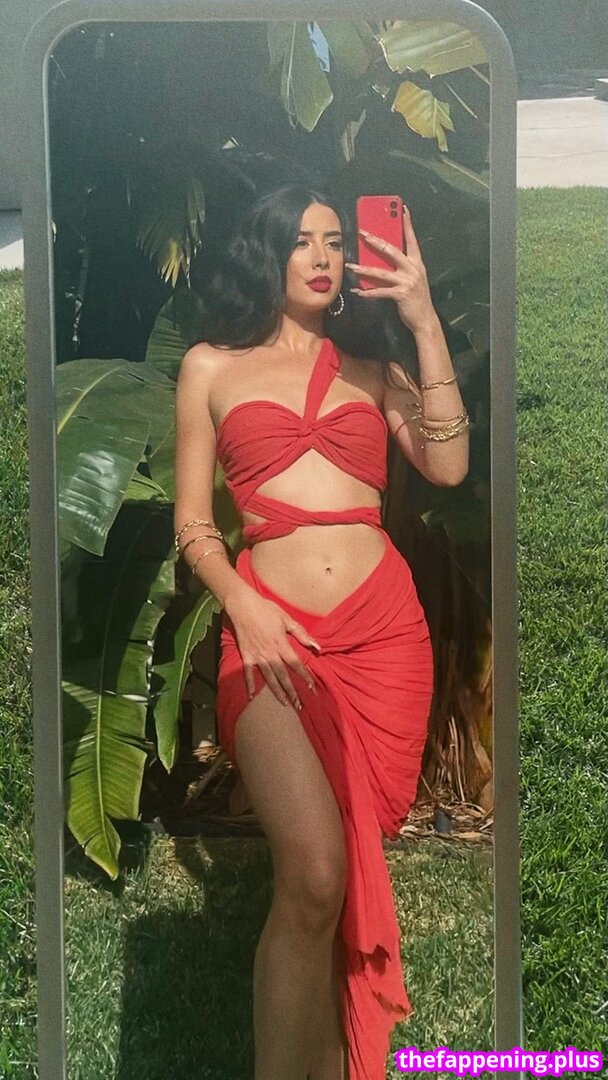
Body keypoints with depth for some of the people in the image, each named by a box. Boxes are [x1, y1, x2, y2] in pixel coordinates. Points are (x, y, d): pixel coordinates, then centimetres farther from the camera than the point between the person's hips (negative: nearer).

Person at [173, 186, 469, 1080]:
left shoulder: (373, 368, 16)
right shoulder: (211, 367, 13)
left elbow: (447, 466, -2)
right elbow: (193, 523, 9)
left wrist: (424, 321, -3)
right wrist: (245, 607, -9)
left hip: (386, 629, 3)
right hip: (272, 635, -2)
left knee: (359, 868, 6)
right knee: (315, 874, -20)